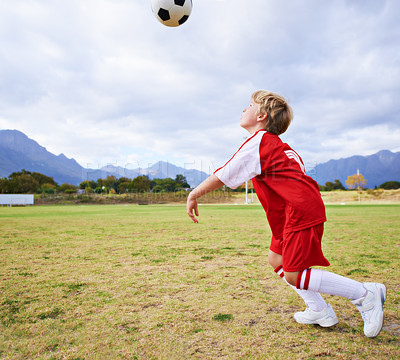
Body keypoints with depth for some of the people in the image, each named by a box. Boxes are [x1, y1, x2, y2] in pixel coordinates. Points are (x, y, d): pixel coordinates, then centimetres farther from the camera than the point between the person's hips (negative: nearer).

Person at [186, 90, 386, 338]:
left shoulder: (258, 141, -10)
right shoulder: (278, 145, 19)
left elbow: (224, 176, -11)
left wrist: (194, 194, 0)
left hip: (301, 212, -10)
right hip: (302, 210, 10)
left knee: (294, 275, -6)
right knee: (277, 259, 16)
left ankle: (366, 294, 4)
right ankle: (320, 311, 21)